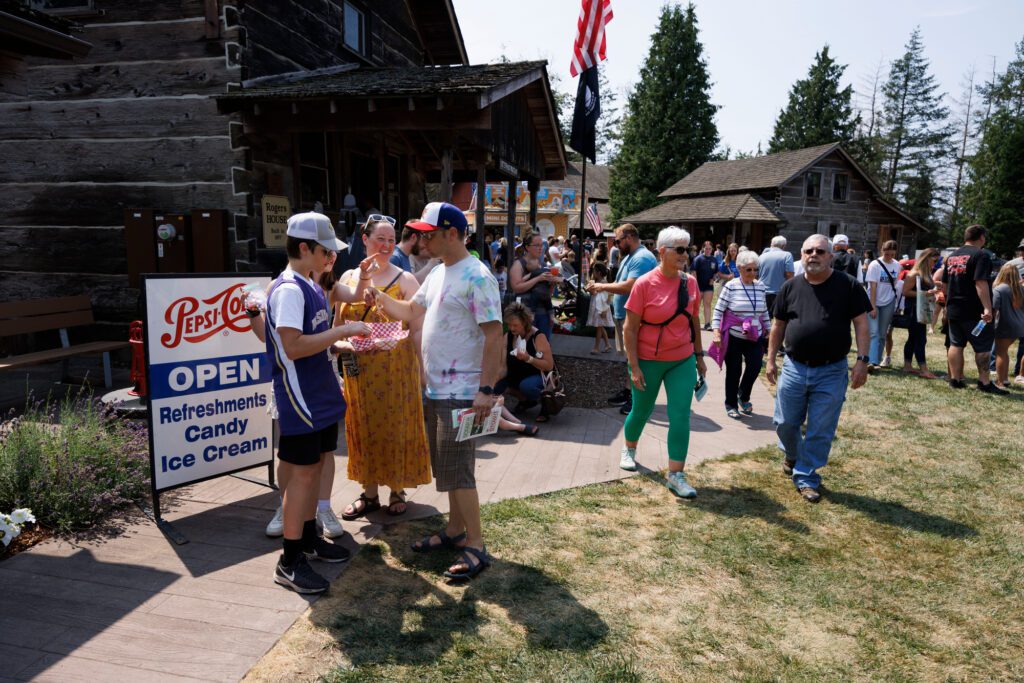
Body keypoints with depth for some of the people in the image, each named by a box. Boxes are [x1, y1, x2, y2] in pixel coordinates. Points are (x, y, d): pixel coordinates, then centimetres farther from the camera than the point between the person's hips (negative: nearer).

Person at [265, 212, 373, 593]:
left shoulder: (310, 287, 12)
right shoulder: (289, 289, -18)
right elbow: (293, 346, -27)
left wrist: (342, 343, 5)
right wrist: (343, 331, -22)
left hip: (320, 397, 9)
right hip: (300, 400, -9)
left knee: (315, 467, 17)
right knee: (302, 473, -2)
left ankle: (309, 538, 32)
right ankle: (289, 562, 9)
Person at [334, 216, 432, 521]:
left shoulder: (405, 280, -2)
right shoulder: (348, 277, 7)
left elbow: (417, 329, -5)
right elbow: (338, 324, 15)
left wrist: (422, 369, -10)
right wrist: (343, 343, -1)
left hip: (396, 367, -3)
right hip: (358, 368, 3)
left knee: (395, 426, 5)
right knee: (363, 427, 11)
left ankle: (397, 490, 23)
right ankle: (369, 493, 26)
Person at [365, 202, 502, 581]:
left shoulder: (476, 276, -16)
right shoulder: (437, 274, 12)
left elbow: (494, 334, -20)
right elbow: (411, 311, 23)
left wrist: (487, 389, -24)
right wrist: (381, 298, 5)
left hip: (461, 392, -9)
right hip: (435, 389, 9)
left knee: (456, 470, -5)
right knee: (446, 466, 17)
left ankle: (476, 545, 8)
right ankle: (454, 530, 31)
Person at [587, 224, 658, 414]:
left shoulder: (642, 258, -18)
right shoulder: (629, 257, 17)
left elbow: (629, 286, -26)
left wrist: (603, 286, -17)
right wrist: (600, 288, 5)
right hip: (624, 314, 10)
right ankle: (628, 391, 27)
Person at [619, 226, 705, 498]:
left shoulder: (690, 282, -2)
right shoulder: (645, 283, -14)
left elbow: (694, 321, 10)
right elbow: (630, 328, -12)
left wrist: (699, 356, 12)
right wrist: (634, 367, -14)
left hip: (683, 361, 3)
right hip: (649, 361, -3)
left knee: (680, 417, -2)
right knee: (641, 411, 14)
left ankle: (675, 475, 8)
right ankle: (629, 449, 43)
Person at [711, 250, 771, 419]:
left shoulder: (761, 287, 5)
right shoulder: (731, 286, -9)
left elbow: (764, 312, 15)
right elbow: (718, 311, -8)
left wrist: (768, 330, 16)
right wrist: (716, 332, -15)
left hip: (754, 338, 4)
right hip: (733, 337, -3)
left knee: (755, 367, -6)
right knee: (733, 371, 5)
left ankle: (743, 397, 21)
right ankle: (731, 404, 23)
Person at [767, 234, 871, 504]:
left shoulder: (848, 285, -5)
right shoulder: (790, 287, 3)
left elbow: (861, 324, -4)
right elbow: (778, 325, 9)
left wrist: (862, 360, -11)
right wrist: (771, 359, 8)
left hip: (831, 372, -2)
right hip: (794, 368, 2)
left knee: (820, 432, 3)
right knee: (785, 424, 12)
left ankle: (806, 477, 19)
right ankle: (792, 455, 43)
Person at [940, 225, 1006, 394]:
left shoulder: (952, 256, 12)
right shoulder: (981, 255, -11)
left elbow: (945, 283, 18)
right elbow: (980, 283, -21)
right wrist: (987, 308, -24)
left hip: (953, 309, 7)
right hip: (974, 311, -7)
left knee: (956, 344, 10)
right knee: (983, 346, 1)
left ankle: (955, 379, 13)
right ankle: (984, 383, 4)